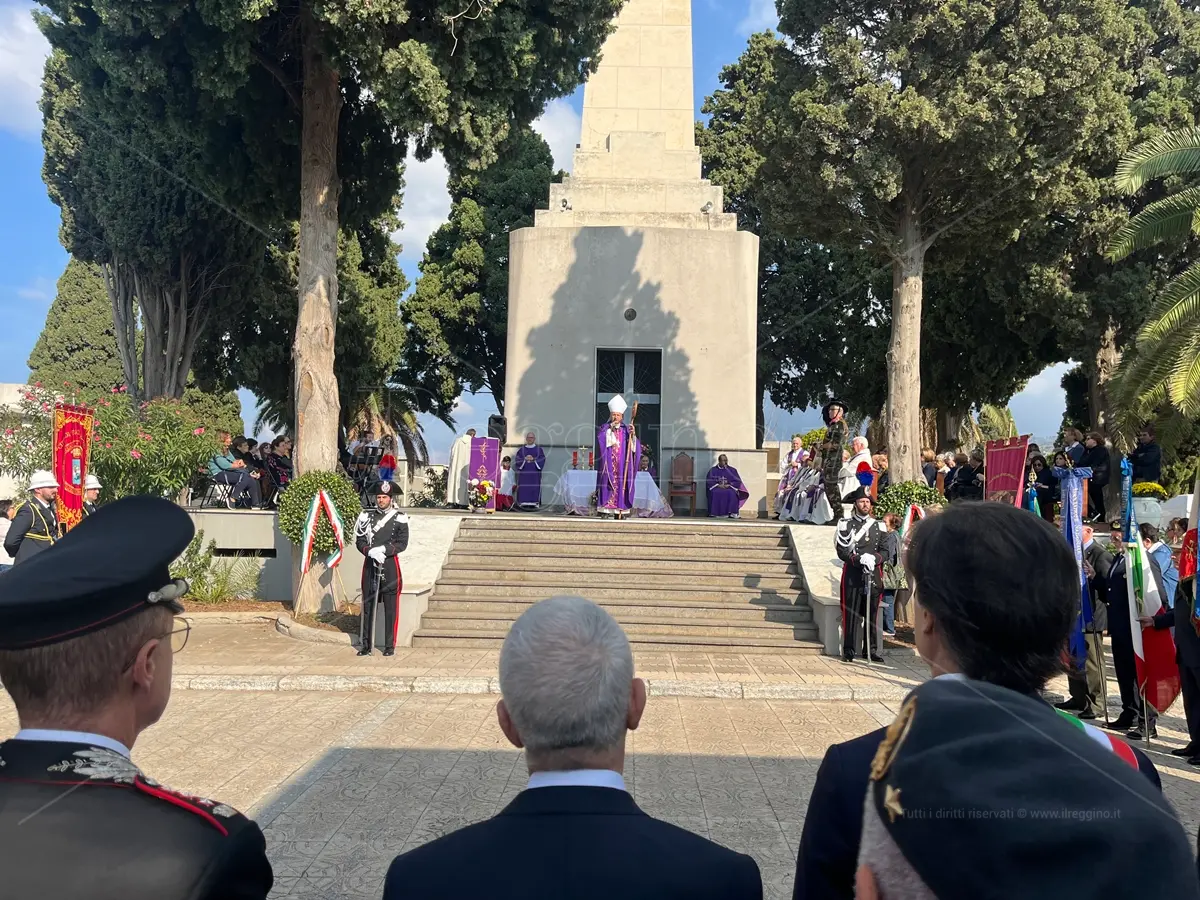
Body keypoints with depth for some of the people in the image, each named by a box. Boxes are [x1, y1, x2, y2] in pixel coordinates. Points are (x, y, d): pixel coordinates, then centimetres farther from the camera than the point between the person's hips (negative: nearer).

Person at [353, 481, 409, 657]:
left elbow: (402, 543, -5)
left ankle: (390, 646, 9)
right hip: (370, 565, 2)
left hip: (390, 565, -2)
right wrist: (371, 551, -17)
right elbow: (359, 541, 1)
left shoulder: (400, 518, 1)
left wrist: (383, 549, -18)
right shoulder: (366, 516, 7)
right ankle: (365, 645, 10)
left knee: (391, 608, 2)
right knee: (368, 606, 4)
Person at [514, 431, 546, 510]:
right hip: (524, 474, 1)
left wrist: (533, 459, -13)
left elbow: (542, 460, 1)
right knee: (523, 488, -6)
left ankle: (534, 503, -6)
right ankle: (523, 503, -6)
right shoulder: (521, 450, 11)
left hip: (535, 474, -1)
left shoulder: (539, 450, 9)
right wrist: (525, 459, -12)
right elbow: (517, 461, 3)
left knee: (535, 488, -7)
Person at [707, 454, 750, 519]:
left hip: (729, 488, 0)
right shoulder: (713, 470, 12)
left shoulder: (732, 470, 14)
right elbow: (709, 482, 3)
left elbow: (738, 482, 6)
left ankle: (732, 513, -37)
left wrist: (729, 485, -11)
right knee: (715, 493, -36)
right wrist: (718, 485, -13)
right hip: (716, 488, 0)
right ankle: (717, 513, -38)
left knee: (732, 493, -35)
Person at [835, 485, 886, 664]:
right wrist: (860, 559, -19)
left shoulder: (879, 525, 12)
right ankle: (849, 650, 3)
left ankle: (871, 650, 14)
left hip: (874, 574, 3)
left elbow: (885, 550, 8)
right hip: (853, 575, -3)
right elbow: (841, 551, -5)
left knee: (872, 613, 5)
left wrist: (874, 559, -13)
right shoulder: (846, 525, 2)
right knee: (851, 613, -3)